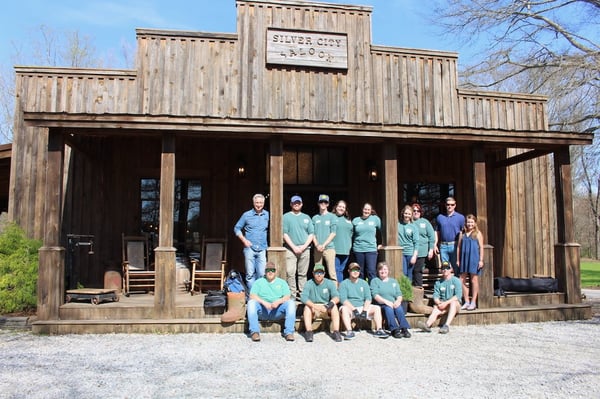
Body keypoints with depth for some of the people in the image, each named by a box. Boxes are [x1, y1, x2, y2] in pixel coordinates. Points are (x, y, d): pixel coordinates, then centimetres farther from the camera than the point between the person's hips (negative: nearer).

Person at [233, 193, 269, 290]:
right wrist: (244, 240, -3)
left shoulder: (267, 215, 5)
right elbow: (237, 228, 8)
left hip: (262, 249, 1)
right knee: (250, 274, 2)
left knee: (261, 274, -1)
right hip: (250, 248, -1)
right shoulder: (246, 215, 2)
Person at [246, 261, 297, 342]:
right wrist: (264, 302, -20)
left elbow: (287, 297, 1)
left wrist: (278, 301, -20)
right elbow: (252, 296, -4)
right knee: (251, 302, -28)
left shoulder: (282, 282, 16)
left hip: (277, 312, 1)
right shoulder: (258, 282, 13)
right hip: (262, 311, 0)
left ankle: (289, 332, -25)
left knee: (291, 303, -24)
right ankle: (254, 331, -27)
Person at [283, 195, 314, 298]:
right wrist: (294, 247, -10)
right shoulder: (286, 217, 5)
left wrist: (304, 246, -5)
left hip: (305, 249, 3)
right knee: (290, 273, -8)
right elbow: (284, 234, -3)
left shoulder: (306, 218, 14)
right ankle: (292, 294, -2)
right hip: (290, 249, -3)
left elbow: (311, 234, 9)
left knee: (303, 273, 6)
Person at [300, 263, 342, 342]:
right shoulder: (309, 284, -4)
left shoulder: (329, 283, 0)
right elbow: (303, 297, -19)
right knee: (307, 307, -30)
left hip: (327, 311, 1)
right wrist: (314, 306, -35)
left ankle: (336, 332, -27)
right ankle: (309, 332, -30)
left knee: (334, 306, -27)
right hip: (313, 310, -1)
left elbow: (336, 297, -12)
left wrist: (331, 302, -36)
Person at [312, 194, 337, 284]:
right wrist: (317, 245, -6)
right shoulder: (315, 218, 13)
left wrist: (324, 245, -10)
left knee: (331, 272, -8)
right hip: (317, 249, 3)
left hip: (329, 248, -3)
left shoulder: (332, 217, 4)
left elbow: (333, 233, -2)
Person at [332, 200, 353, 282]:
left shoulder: (348, 219, 17)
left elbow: (351, 232, 22)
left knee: (341, 270, 11)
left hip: (346, 250, 5)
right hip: (335, 249, -5)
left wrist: (350, 244, 13)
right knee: (336, 270, -6)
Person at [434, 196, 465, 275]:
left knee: (457, 268, 2)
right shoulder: (440, 217, 10)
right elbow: (437, 232, 13)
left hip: (455, 246, -2)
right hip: (443, 246, 2)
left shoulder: (460, 217, 3)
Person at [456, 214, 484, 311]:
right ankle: (466, 302, 15)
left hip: (474, 259, -4)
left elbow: (481, 247, -1)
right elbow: (458, 247, 12)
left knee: (474, 280, 3)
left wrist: (481, 260, -7)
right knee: (462, 280, 4)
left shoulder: (478, 233, 1)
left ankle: (473, 302, 11)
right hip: (464, 259, 4)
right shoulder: (462, 234, 10)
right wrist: (458, 260, 8)